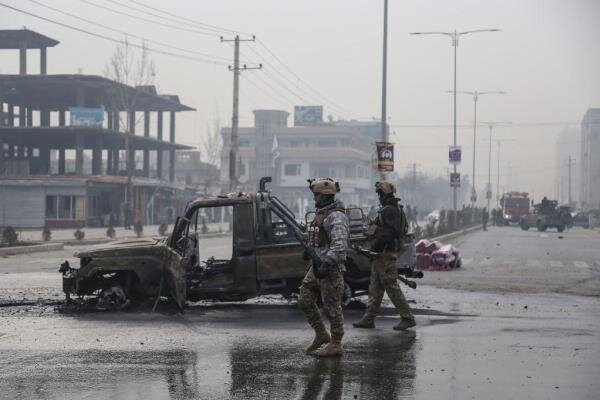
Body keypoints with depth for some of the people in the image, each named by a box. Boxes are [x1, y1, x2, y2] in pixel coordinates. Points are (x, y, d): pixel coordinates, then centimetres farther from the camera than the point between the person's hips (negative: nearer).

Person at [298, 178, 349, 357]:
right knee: (304, 300, 8)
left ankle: (335, 344, 8)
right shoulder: (321, 214, 14)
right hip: (316, 267, 10)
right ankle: (321, 335, 18)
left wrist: (326, 265, -33)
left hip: (330, 269, -10)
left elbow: (340, 245, -28)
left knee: (332, 307, -1)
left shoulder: (336, 217, -17)